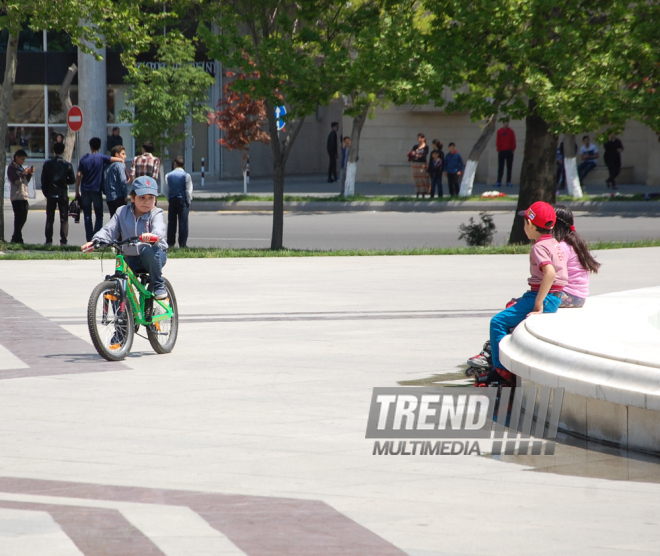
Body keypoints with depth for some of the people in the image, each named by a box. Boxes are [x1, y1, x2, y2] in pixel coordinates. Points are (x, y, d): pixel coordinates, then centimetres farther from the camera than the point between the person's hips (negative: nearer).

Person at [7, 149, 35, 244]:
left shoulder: (20, 167, 23)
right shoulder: (12, 167, -5)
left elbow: (26, 180, 25)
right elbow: (15, 180, -16)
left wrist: (30, 173, 10)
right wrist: (24, 173, -14)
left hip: (24, 196, 9)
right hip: (17, 196, -9)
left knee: (23, 218, 9)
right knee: (19, 217, -11)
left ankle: (16, 238, 17)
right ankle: (17, 238, -9)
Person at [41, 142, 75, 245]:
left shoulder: (47, 164, -3)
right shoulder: (67, 165, -5)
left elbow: (43, 180, -1)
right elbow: (72, 180, 0)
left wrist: (46, 193, 8)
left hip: (51, 194, 1)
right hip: (63, 194, -1)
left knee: (49, 219, 7)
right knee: (64, 219, 4)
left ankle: (48, 240, 4)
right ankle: (63, 240, -1)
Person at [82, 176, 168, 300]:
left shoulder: (156, 214, -5)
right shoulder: (122, 212, 5)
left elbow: (159, 228, -26)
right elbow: (109, 230, -3)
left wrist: (153, 236, -51)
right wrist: (95, 241, -23)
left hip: (153, 256, -3)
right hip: (130, 259, 3)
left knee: (150, 251, -38)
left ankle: (158, 285, -18)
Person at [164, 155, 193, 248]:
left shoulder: (168, 175, 2)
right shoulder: (186, 175, -6)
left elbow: (166, 190, 2)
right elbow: (189, 190, -8)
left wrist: (169, 200, 11)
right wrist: (189, 201, 2)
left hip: (172, 200, 3)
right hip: (183, 200, -3)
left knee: (171, 222, 9)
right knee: (183, 222, -1)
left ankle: (170, 243, 10)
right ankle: (182, 243, -4)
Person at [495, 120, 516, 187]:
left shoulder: (511, 132, 3)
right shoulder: (499, 131, 3)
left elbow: (513, 141, 5)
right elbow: (497, 141, 3)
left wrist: (513, 149, -2)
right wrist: (498, 149, -4)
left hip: (509, 151, 1)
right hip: (501, 151, -1)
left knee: (509, 167, 4)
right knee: (500, 167, -1)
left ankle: (508, 182, 7)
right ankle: (499, 181, -1)